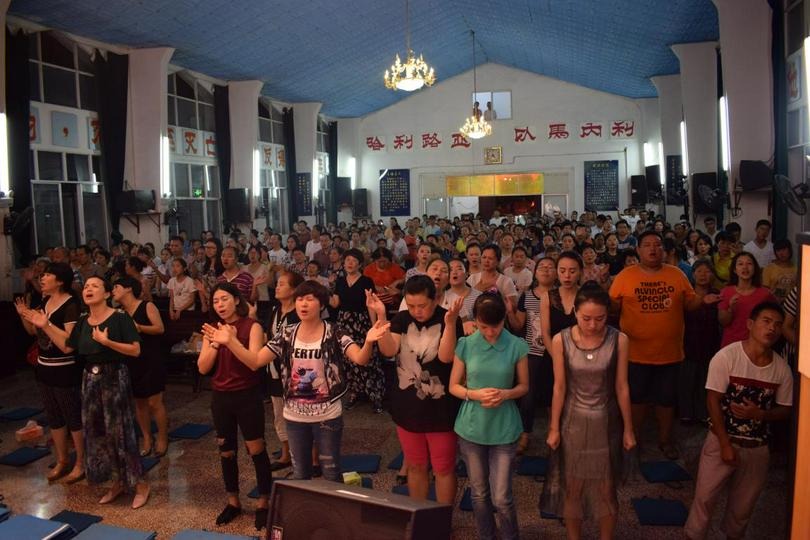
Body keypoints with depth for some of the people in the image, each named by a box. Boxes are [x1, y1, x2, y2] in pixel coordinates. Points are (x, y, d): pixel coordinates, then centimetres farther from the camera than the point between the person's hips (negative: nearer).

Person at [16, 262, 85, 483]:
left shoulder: (71, 305, -21)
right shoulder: (45, 301, 4)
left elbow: (68, 345, -28)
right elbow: (33, 331, 17)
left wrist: (46, 324, -33)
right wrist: (24, 316, 0)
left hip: (65, 371, -8)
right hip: (44, 368, 8)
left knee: (74, 417, 5)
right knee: (54, 417, 19)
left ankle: (81, 463, 21)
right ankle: (62, 461, 34)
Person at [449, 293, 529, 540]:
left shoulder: (517, 346, -8)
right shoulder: (465, 345, -6)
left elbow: (523, 386, 2)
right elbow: (453, 386, 1)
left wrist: (505, 394, -19)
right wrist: (475, 394, -18)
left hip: (504, 429, -1)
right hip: (471, 428, 1)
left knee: (501, 497, 2)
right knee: (479, 494, 15)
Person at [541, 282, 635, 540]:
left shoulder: (619, 340, -13)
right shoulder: (561, 340, -13)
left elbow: (621, 387, -5)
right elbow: (559, 387, -6)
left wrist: (628, 428, 1)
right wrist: (554, 428, -2)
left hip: (606, 422, 0)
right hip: (573, 423, 0)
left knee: (606, 491, 12)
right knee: (571, 489, 13)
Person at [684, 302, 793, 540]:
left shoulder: (782, 368, -4)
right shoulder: (727, 356, -16)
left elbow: (785, 411, 5)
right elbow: (713, 401, -13)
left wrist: (759, 414, -17)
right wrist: (725, 444, -13)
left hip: (758, 447, 3)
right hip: (723, 440, -3)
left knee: (744, 503, 16)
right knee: (705, 496, 1)